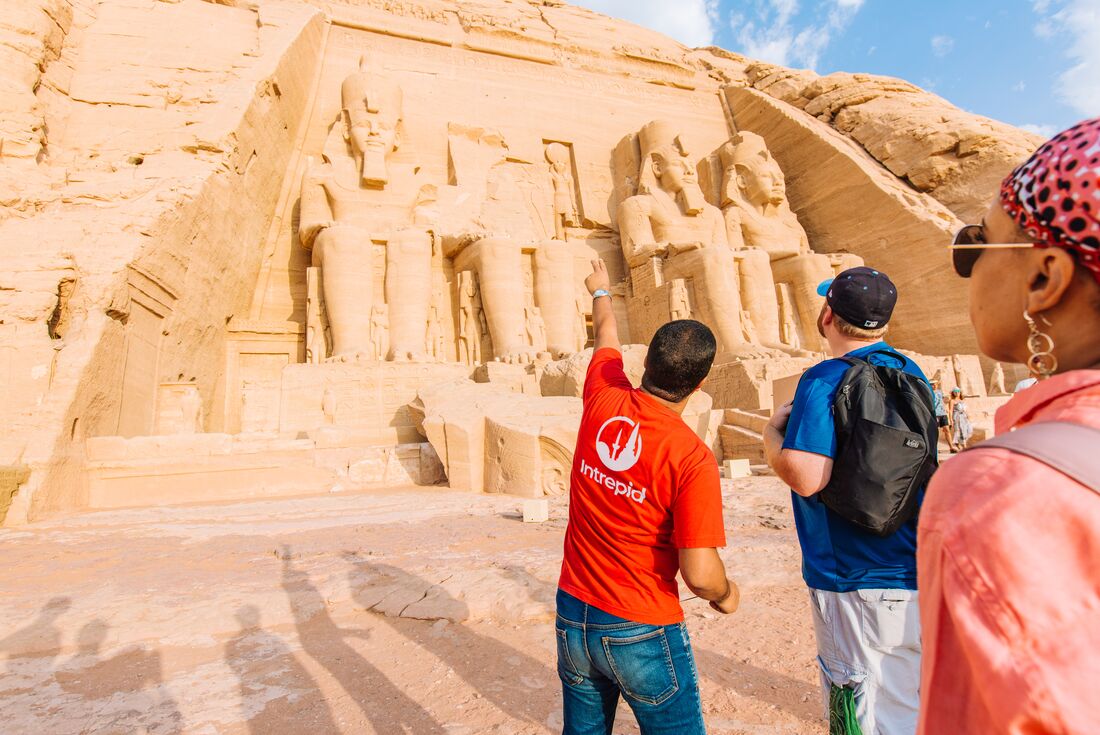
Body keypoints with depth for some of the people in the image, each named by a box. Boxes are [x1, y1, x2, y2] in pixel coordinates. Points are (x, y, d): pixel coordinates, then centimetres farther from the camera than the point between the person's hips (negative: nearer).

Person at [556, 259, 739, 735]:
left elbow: (607, 335, 10)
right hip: (642, 632, -5)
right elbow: (699, 574, -23)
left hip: (573, 615, 5)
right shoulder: (693, 458, -23)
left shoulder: (603, 401, -11)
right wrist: (726, 594, 1)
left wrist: (601, 293, 31)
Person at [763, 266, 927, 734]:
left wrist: (773, 433, -10)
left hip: (855, 584, -8)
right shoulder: (913, 374, 7)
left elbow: (806, 478, -29)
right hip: (917, 577, 9)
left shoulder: (825, 380, -19)